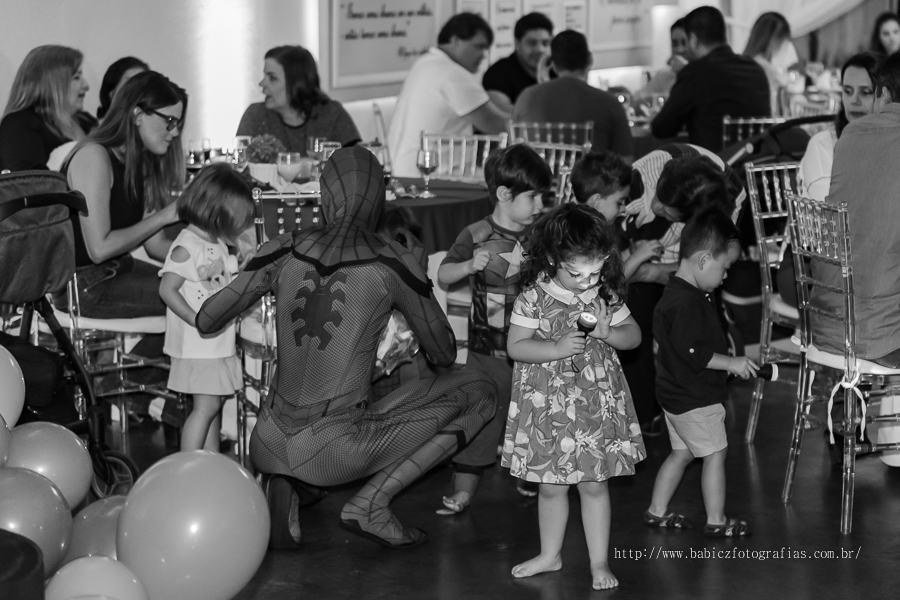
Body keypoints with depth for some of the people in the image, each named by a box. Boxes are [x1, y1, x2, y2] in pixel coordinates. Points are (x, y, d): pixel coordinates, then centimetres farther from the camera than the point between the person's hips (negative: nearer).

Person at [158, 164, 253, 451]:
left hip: (218, 344, 9)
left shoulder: (217, 245, 11)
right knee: (206, 406, -7)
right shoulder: (187, 247, -18)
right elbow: (167, 290, -22)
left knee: (215, 404, 14)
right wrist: (197, 320, -25)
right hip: (197, 346, -9)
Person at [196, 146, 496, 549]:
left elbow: (205, 321, 6)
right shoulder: (390, 264, -7)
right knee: (478, 390, 9)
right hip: (335, 451, -5)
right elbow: (444, 355, 5)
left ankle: (279, 481, 10)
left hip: (269, 446, 5)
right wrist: (419, 277, 17)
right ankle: (370, 503, 1)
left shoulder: (287, 249, 1)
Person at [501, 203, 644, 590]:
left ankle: (600, 562, 16)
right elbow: (515, 346, -12)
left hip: (597, 404, 1)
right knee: (551, 486, 12)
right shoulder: (534, 297, -12)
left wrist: (608, 333, -15)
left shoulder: (605, 295, -4)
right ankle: (550, 554, 30)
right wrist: (558, 348, -25)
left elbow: (634, 336, 6)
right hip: (547, 404, -1)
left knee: (594, 484, 6)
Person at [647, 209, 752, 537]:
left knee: (681, 453, 19)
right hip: (695, 399, -10)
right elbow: (694, 354, -29)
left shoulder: (679, 292, 8)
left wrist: (727, 360, 17)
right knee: (715, 454, 1)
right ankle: (716, 521, 10)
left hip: (676, 395, 10)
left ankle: (657, 510, 26)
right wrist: (732, 363, -20)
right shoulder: (686, 303, -26)